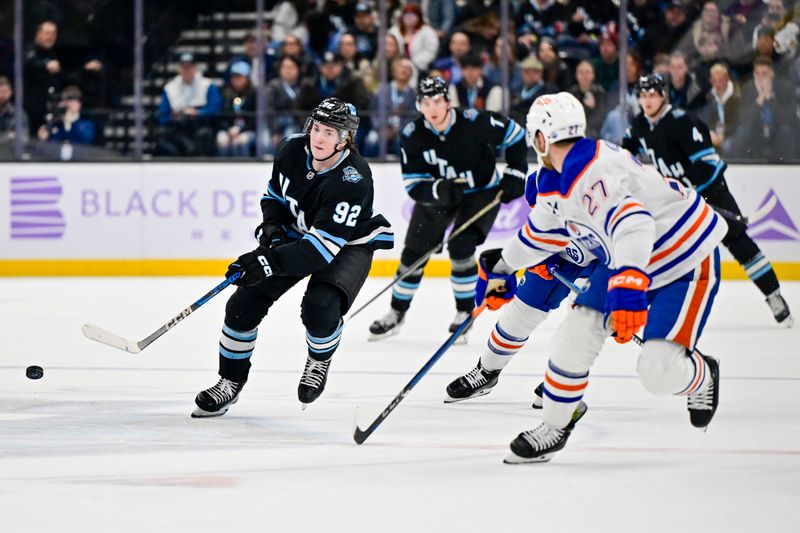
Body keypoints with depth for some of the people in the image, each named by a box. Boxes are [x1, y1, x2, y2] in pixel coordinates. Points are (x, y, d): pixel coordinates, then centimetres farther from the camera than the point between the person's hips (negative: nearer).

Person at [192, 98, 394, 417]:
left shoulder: (353, 180, -34)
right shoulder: (293, 149, -15)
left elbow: (325, 245, -38)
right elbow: (275, 193, 7)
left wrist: (272, 262, -43)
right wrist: (271, 227, -12)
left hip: (348, 244, -6)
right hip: (296, 233, 6)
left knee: (320, 307, -31)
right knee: (245, 302, -5)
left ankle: (319, 361, 3)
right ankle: (231, 381, 12)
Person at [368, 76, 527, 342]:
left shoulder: (475, 122, -27)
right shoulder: (412, 136, -20)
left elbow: (515, 135, -11)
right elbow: (413, 185, -19)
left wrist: (514, 174, -13)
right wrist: (439, 190, -38)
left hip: (481, 192, -3)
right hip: (436, 194, 3)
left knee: (460, 248, -22)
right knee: (414, 252, 3)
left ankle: (465, 312, -3)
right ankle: (396, 314, 22)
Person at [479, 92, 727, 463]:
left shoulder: (593, 172, -31)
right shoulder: (554, 180, 1)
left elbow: (632, 224, -48)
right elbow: (545, 229, 21)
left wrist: (628, 285, -59)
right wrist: (503, 268, 34)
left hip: (685, 261, -9)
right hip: (626, 262, 9)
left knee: (658, 372, -18)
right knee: (575, 335, 0)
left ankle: (702, 377, 17)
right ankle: (555, 426, 18)